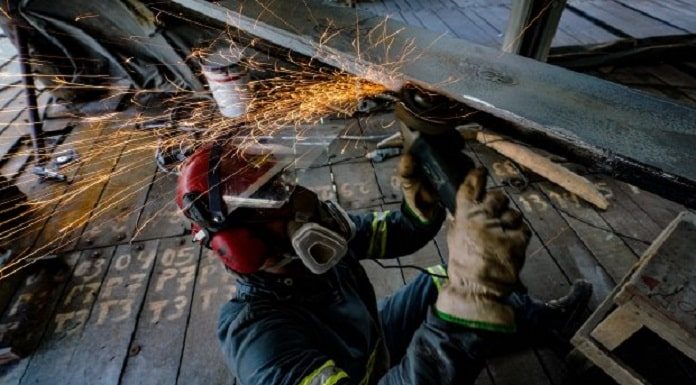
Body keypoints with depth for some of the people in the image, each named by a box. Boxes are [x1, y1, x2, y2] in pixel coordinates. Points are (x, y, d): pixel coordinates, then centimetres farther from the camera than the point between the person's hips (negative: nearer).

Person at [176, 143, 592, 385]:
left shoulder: (306, 248, -22)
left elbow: (397, 235, -14)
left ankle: (547, 318, 31)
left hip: (372, 339, 6)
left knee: (446, 282, 4)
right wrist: (471, 301, -64)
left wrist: (425, 201, -35)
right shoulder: (253, 331, -41)